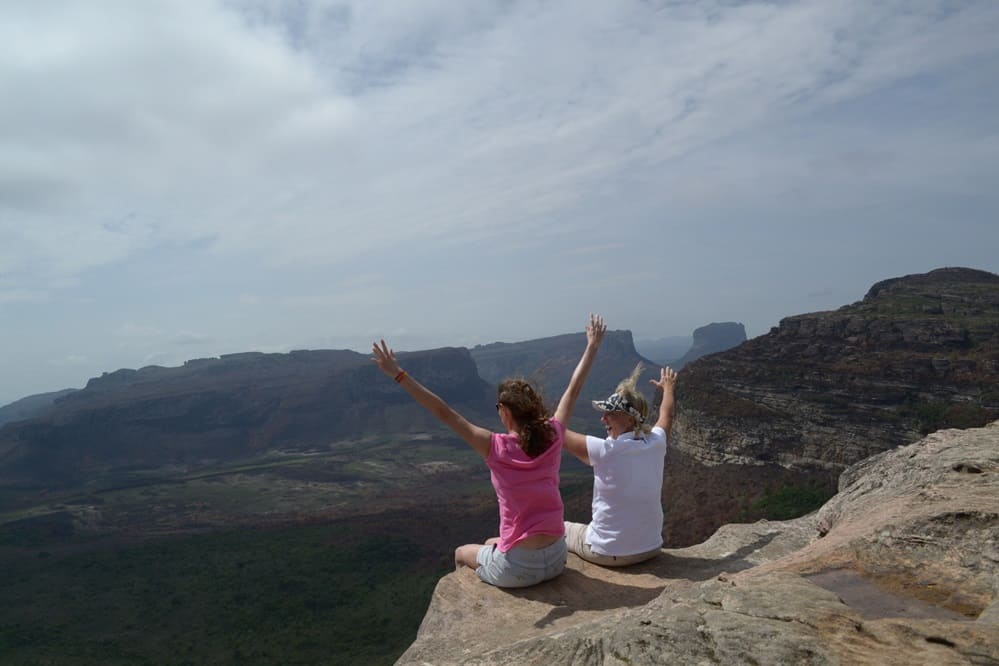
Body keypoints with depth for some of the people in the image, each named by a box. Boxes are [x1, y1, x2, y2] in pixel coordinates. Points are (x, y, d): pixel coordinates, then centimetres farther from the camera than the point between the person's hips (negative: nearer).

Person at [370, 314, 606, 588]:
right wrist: (592, 345, 16)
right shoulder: (552, 438, -8)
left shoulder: (497, 448, -19)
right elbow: (573, 391, 4)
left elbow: (444, 413, -20)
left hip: (517, 570, -5)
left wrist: (399, 374, -17)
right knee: (491, 543, 35)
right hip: (556, 560, 5)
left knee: (462, 553, 29)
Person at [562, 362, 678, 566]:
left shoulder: (606, 450, -23)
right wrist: (668, 388, 33)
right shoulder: (655, 444, -8)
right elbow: (667, 415, 14)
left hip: (608, 553, -5)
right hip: (651, 549, 5)